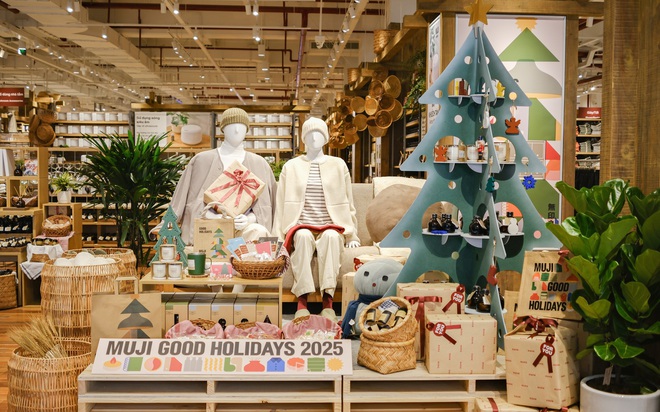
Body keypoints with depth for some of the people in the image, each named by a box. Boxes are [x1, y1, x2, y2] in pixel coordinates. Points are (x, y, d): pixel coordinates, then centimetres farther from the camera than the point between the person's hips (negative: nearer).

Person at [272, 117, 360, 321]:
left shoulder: (338, 165, 15)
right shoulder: (291, 166, 15)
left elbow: (348, 203, 15)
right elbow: (281, 204, 11)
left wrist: (352, 236, 8)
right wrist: (277, 238, 2)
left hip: (331, 228, 0)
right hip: (302, 227, 0)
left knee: (331, 236, -36)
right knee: (304, 236, -36)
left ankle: (327, 300, -43)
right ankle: (302, 301, -40)